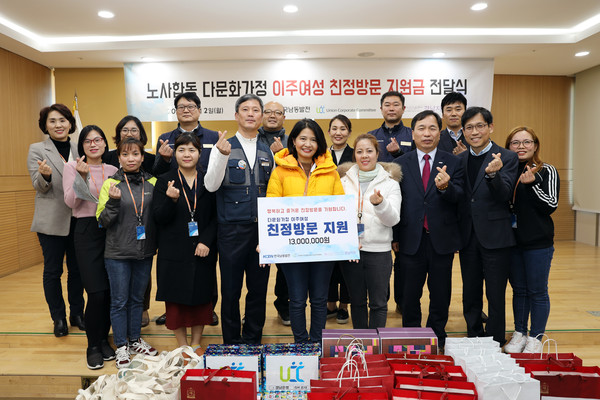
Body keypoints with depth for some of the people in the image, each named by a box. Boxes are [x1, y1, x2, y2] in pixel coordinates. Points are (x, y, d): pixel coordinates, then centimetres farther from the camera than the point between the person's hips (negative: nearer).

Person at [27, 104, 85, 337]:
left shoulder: (79, 150, 9)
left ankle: (77, 314, 23)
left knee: (77, 268, 10)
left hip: (77, 219, 3)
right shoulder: (37, 150, 1)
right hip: (52, 221, -2)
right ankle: (59, 319, 19)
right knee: (53, 271, 6)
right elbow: (40, 187, -4)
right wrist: (46, 176, -25)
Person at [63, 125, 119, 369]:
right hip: (87, 231, -3)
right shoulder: (72, 167, 3)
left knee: (110, 291, 4)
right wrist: (82, 176, -19)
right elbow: (71, 202, -9)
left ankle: (104, 340, 23)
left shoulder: (112, 170, 11)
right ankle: (93, 346, 11)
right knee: (96, 292, -8)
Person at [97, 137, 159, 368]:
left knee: (137, 298, 17)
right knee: (119, 301, 8)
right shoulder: (111, 183, -5)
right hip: (118, 254, -3)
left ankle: (135, 340, 33)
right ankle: (121, 347, 23)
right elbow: (103, 221, -5)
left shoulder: (152, 183, 2)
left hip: (145, 253, 3)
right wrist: (113, 202, -20)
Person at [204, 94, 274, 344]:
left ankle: (253, 343, 26)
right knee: (231, 290, 6)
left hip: (261, 229, 3)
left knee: (259, 289, 10)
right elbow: (210, 185, -10)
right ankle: (231, 344, 22)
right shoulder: (223, 147, 1)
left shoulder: (267, 152, 12)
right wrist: (222, 156, -24)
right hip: (232, 229, -3)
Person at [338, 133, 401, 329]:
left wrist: (380, 203, -28)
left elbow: (393, 219, -9)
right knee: (357, 301, 14)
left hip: (379, 250, -2)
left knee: (378, 303, 5)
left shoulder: (390, 182, 1)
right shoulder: (345, 181, 7)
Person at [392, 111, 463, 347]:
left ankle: (437, 337, 31)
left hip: (442, 240, 0)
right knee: (410, 295, 12)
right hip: (411, 240, 0)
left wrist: (445, 187, -32)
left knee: (441, 295, 12)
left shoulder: (452, 163, 2)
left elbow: (459, 197, -10)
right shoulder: (400, 164, 3)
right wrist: (394, 237, 0)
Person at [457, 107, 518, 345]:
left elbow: (504, 195, -17)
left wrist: (493, 174, -34)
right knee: (470, 294, 15)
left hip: (495, 236, -4)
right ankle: (474, 338, 31)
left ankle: (495, 344, 21)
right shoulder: (459, 160, 8)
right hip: (468, 236, 4)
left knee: (495, 296, 5)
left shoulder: (507, 158, -4)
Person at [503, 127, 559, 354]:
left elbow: (551, 205, -10)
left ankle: (535, 337, 20)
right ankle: (519, 333, 27)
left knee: (537, 291, 6)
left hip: (538, 242, -3)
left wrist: (532, 184, -19)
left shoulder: (547, 172, -3)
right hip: (511, 241, 3)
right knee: (518, 289, 14)